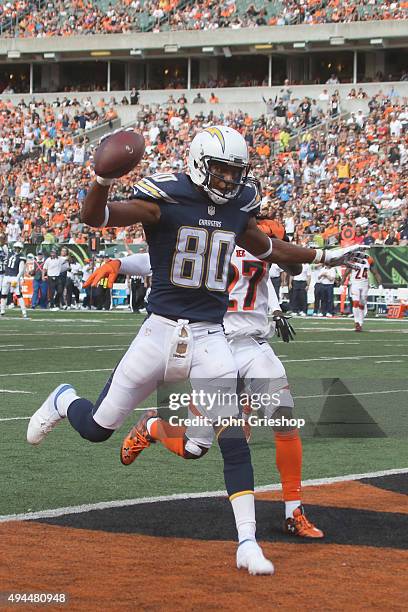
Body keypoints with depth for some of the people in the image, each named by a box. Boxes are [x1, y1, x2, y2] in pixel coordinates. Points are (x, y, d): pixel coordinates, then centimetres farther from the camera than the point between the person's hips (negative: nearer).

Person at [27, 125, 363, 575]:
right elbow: (93, 216, -21)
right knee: (96, 429, 4)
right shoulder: (165, 200, -11)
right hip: (161, 331, -3)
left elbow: (265, 248, 27)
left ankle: (247, 544, -3)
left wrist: (324, 257, 29)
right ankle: (64, 401, 41)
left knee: (234, 440, -9)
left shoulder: (237, 206, 7)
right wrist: (105, 178, -42)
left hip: (209, 339, 3)